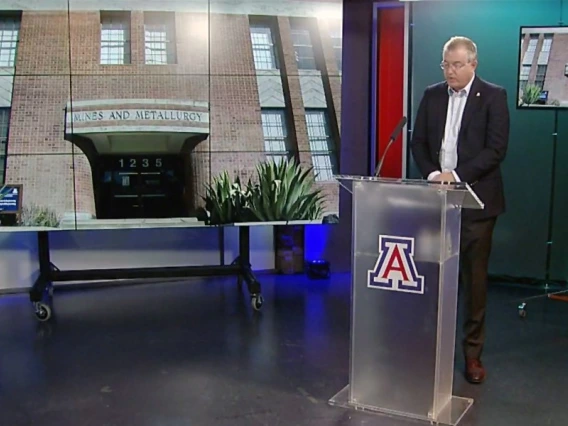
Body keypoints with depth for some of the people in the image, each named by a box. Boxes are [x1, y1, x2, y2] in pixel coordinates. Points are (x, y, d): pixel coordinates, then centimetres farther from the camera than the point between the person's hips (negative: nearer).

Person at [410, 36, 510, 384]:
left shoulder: (493, 96, -3)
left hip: (476, 199, -3)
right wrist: (432, 173, -8)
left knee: (475, 277, 3)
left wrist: (458, 174, -18)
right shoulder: (432, 95, 10)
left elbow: (497, 149, -10)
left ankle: (473, 352, 14)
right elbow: (419, 142, 10)